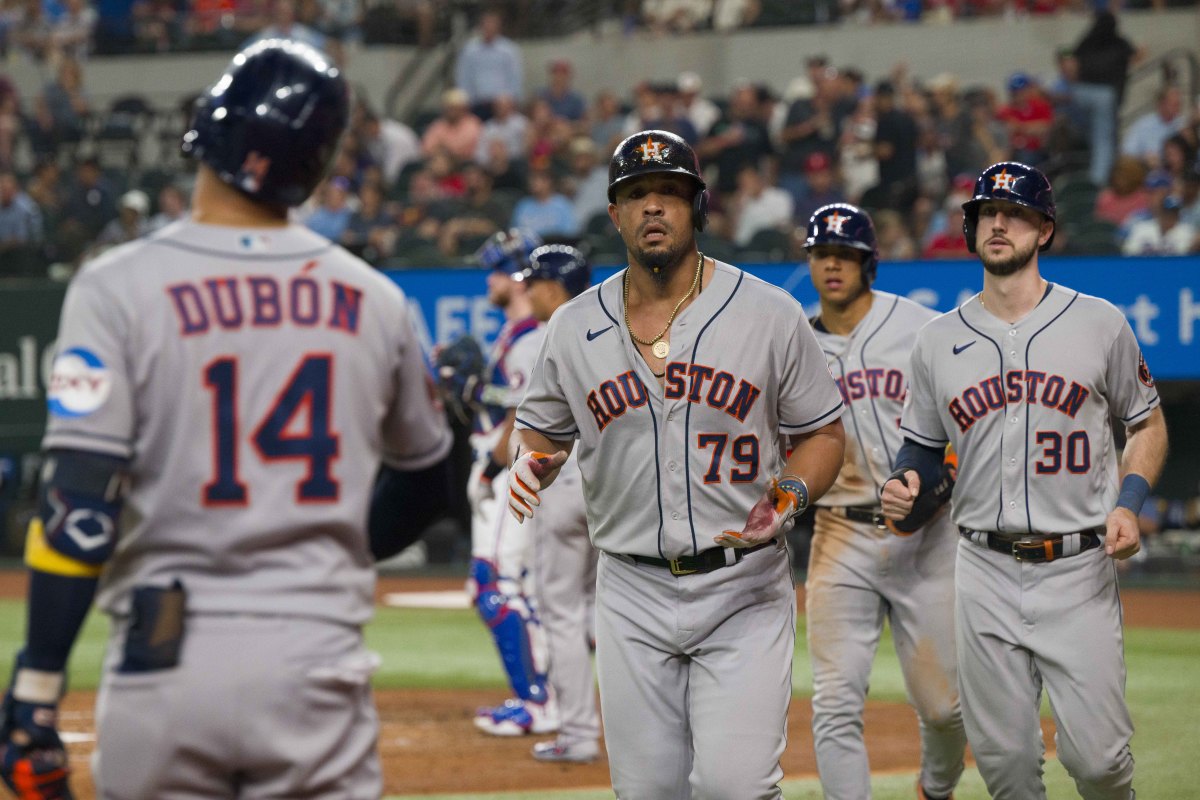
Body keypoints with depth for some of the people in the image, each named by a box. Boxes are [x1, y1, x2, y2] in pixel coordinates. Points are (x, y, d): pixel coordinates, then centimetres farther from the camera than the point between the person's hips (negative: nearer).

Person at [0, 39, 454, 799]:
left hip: (168, 662, -2)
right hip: (319, 655, 2)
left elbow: (79, 501, -12)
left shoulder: (120, 288, -5)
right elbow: (427, 481, 20)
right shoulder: (373, 300, 6)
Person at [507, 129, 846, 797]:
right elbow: (542, 431, 16)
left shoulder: (771, 314, -2)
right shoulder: (575, 328, 5)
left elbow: (823, 433, 4)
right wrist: (530, 466, -7)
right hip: (633, 594, 3)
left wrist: (791, 494, -16)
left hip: (746, 589, -3)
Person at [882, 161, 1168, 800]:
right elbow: (922, 446, 16)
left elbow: (1148, 423, 10)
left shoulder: (1099, 323, 1)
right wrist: (904, 482, -7)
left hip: (1078, 571, -2)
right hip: (985, 572, 2)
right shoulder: (937, 340, 7)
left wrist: (1129, 504, -7)